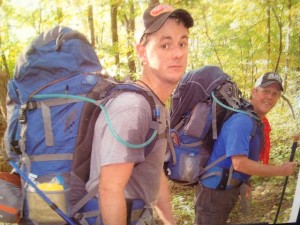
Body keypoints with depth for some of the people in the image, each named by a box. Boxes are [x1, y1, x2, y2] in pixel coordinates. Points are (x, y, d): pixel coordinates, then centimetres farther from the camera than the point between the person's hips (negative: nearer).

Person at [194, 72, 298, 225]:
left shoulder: (257, 123, 7)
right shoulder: (242, 121, -24)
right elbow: (240, 163, -29)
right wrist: (280, 170, -21)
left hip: (230, 188, 9)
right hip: (214, 190, -9)